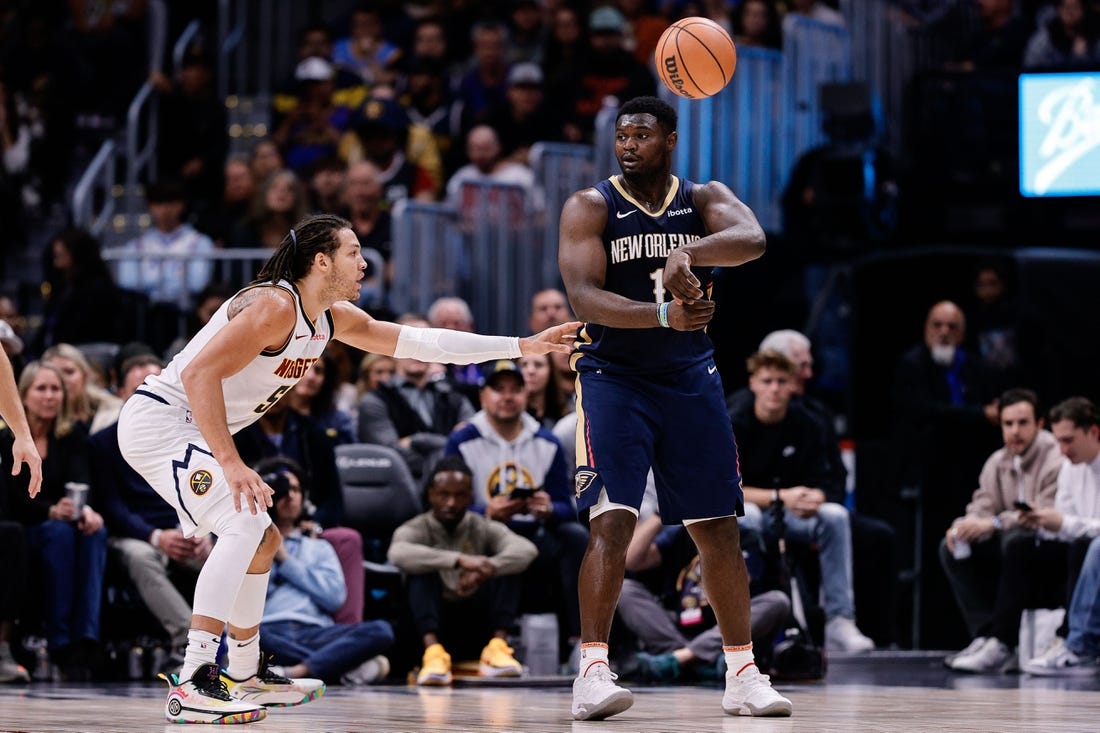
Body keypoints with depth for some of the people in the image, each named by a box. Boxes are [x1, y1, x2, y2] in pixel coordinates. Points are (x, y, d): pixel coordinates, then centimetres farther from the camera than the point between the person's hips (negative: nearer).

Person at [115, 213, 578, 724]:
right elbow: (199, 373, -28)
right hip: (158, 420, -11)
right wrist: (231, 463, -33)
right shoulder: (274, 306, -21)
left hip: (188, 432, 11)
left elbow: (418, 342, 12)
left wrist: (523, 346, 11)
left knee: (262, 541, 18)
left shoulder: (333, 318, 9)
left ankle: (246, 676, 31)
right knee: (245, 525, -24)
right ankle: (193, 685, -30)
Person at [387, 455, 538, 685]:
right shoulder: (416, 529, -1)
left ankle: (497, 647, -29)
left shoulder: (483, 528, 4)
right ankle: (433, 651, -45)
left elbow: (527, 550, -16)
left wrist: (484, 570, -35)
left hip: (477, 622, 2)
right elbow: (399, 554, -28)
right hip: (433, 624, -2)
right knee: (422, 570, -27)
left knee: (505, 564, -17)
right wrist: (459, 560, -39)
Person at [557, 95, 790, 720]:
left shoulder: (706, 199, 3)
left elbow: (753, 240, -19)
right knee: (612, 521, -17)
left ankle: (743, 674, 13)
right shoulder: (590, 207, -4)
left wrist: (688, 253, -39)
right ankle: (594, 672, -17)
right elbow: (584, 296, -18)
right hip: (613, 377, -3)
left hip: (691, 378, 3)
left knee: (720, 527, 5)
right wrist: (663, 313, -33)